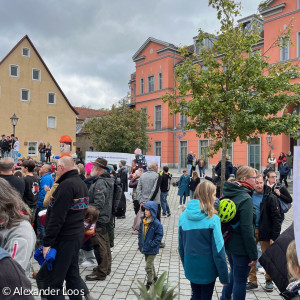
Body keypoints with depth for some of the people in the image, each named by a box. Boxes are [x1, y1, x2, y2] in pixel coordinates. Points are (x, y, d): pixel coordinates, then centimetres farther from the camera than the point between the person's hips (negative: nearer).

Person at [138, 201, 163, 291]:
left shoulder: (156, 223, -21)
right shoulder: (143, 221, 1)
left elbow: (159, 235, -18)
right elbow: (140, 232, 12)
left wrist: (152, 245, -20)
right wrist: (140, 243, 6)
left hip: (152, 250, -7)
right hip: (145, 248, 7)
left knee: (148, 267, -2)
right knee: (150, 264, 23)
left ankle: (149, 284, 15)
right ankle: (154, 278, 43)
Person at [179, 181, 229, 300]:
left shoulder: (183, 216, -4)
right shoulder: (212, 219, -19)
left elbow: (181, 247, 5)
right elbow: (218, 250, -16)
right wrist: (224, 276, -6)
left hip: (191, 267, 4)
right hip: (207, 267, -4)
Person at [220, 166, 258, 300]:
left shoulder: (228, 194, 4)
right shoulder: (246, 199, -22)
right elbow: (247, 229, -24)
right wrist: (253, 254, -17)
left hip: (228, 243, 9)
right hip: (241, 247, -9)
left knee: (234, 273, 27)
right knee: (240, 281, 7)